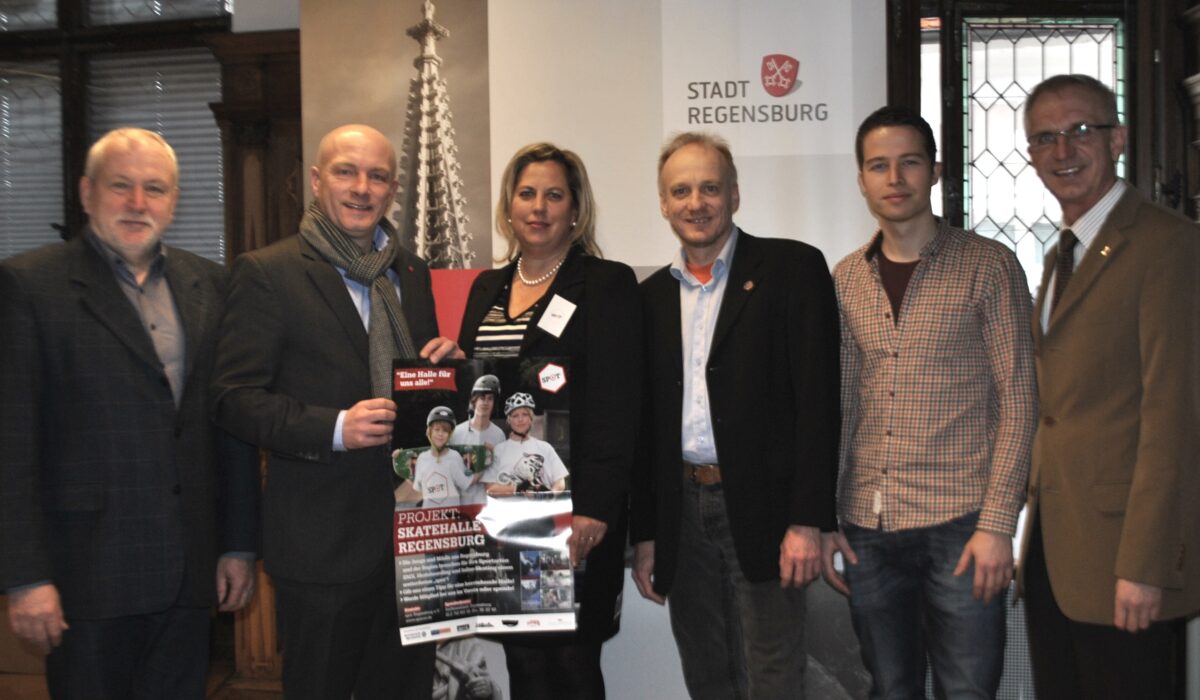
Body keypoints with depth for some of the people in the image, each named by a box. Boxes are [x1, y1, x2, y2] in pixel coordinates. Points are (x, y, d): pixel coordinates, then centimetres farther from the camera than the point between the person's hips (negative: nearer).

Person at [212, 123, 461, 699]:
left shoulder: (411, 272, 12)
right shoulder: (267, 272, -6)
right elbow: (235, 398, -10)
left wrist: (447, 363, -3)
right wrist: (334, 428, -23)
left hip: (412, 525, 5)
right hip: (323, 538, -5)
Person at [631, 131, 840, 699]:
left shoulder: (791, 268, -3)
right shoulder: (652, 296, 12)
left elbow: (817, 397, -9)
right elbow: (646, 421, 13)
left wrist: (807, 520, -15)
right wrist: (644, 535, 11)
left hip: (761, 508, -5)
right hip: (682, 513, 5)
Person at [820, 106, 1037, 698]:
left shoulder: (988, 265, -2)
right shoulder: (844, 279, 8)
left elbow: (1016, 399, -5)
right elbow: (837, 406, 11)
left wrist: (997, 523, -11)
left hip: (960, 522, -3)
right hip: (867, 526, 4)